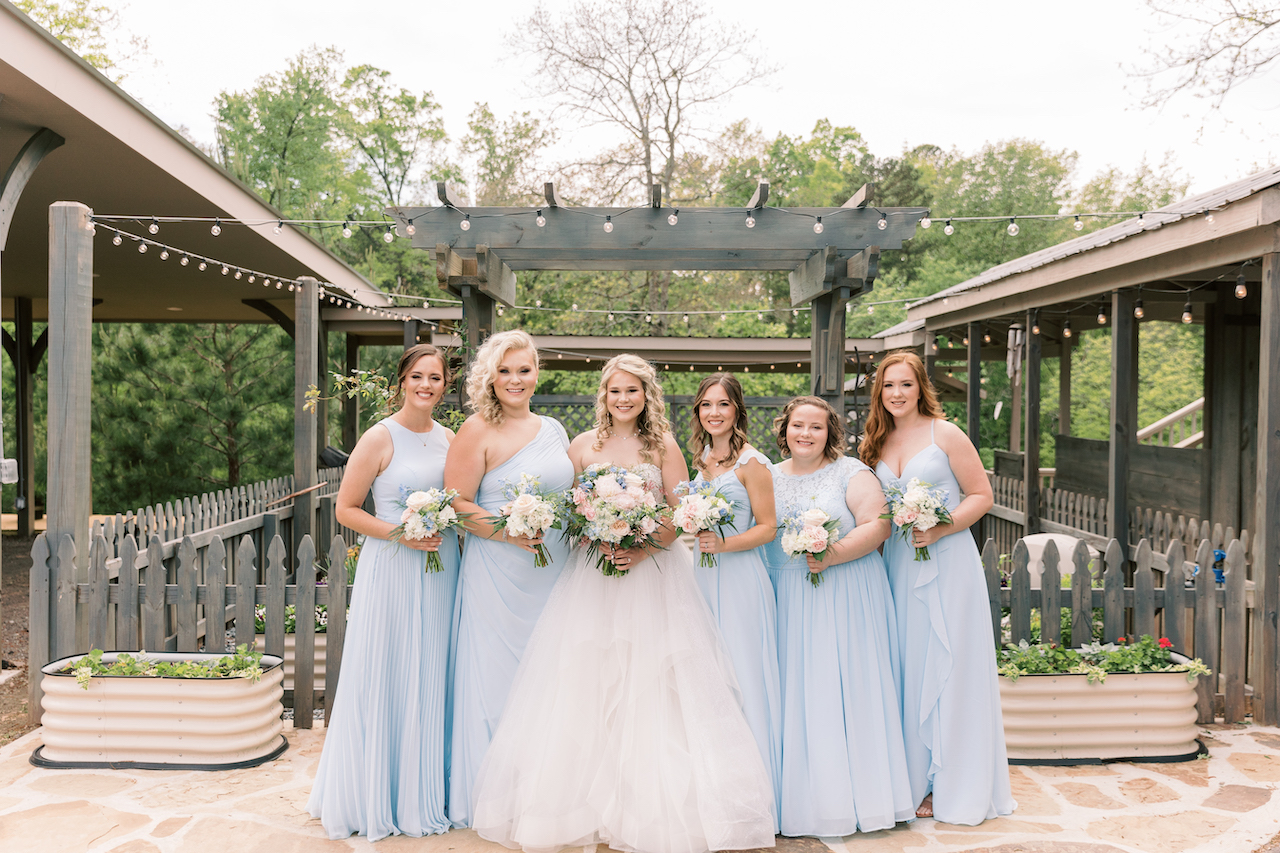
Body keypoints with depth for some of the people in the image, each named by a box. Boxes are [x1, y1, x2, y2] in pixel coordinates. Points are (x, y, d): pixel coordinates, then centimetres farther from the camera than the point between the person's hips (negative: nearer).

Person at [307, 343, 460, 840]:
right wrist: (400, 533, -16)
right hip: (391, 570, -5)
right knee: (384, 679, 2)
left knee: (430, 681, 11)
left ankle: (422, 795, 25)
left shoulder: (451, 439, 8)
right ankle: (374, 798, 19)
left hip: (441, 569, 5)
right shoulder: (380, 438, -7)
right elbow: (346, 509, -6)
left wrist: (448, 526, 2)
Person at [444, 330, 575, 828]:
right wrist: (508, 531, -21)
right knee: (499, 679, 2)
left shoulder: (553, 429, 11)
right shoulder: (478, 432, -7)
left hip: (554, 574, 6)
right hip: (498, 576, -5)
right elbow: (457, 503, -10)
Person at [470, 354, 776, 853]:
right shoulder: (583, 446, 7)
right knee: (586, 686, 0)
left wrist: (643, 550, -16)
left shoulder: (663, 446, 2)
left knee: (651, 689, 0)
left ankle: (653, 808, 9)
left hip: (653, 575, -1)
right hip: (593, 577, 2)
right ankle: (590, 799, 11)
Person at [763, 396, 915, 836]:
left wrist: (836, 555, -20)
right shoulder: (770, 477, 11)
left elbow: (877, 525, -9)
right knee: (797, 695, 4)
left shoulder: (850, 472, -1)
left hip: (845, 596, -3)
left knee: (846, 688, -1)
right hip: (788, 599, 3)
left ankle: (860, 794, 12)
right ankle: (806, 799, 15)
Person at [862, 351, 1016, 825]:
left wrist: (939, 530, -16)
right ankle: (916, 781, 17)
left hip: (947, 563, -4)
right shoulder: (875, 443, 11)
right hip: (898, 566, 5)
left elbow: (981, 495, -4)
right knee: (906, 672, 6)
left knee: (950, 671, 0)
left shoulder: (945, 434, -3)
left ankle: (954, 788, 11)